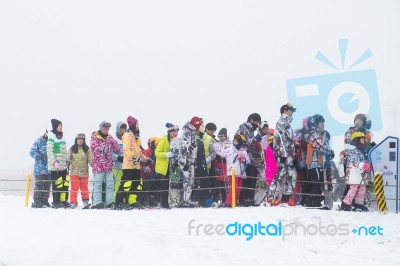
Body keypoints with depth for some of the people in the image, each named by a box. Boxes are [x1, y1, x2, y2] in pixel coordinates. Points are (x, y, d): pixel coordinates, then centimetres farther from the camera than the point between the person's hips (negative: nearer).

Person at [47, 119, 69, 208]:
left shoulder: (62, 136, 16)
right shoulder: (51, 137, -7)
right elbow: (49, 151, -13)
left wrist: (67, 160, 21)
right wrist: (54, 162, -21)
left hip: (63, 165, 7)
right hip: (54, 166, -7)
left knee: (65, 183, 4)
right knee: (57, 184, -6)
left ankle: (63, 200, 11)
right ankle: (56, 202, 0)